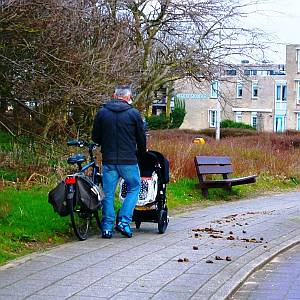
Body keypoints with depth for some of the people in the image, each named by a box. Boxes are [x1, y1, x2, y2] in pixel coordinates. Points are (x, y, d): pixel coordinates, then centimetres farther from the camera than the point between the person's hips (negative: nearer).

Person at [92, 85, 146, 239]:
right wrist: (140, 153, 22)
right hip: (129, 161, -2)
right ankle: (124, 221, 4)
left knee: (108, 194, 9)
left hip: (108, 161, 2)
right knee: (134, 187, 15)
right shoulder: (134, 113, -4)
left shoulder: (101, 112, 3)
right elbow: (142, 139, 3)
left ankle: (107, 227, 8)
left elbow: (95, 138, 7)